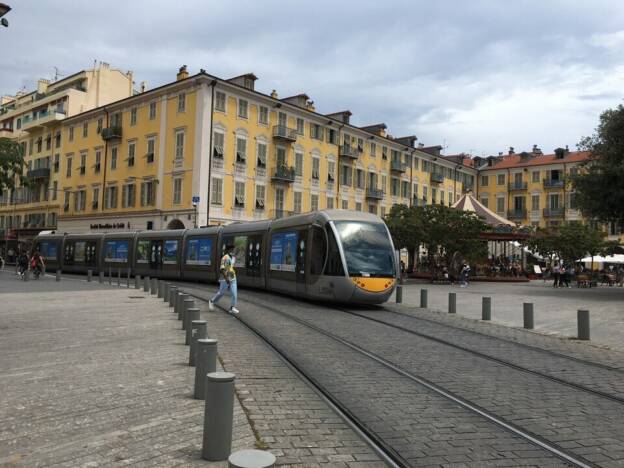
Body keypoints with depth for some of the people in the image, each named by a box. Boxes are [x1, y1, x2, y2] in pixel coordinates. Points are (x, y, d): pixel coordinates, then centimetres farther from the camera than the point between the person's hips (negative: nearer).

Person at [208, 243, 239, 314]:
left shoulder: (233, 258, 10)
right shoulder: (225, 258, -15)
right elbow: (222, 269, -20)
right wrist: (226, 278, -25)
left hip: (232, 279, 6)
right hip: (225, 279, -6)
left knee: (234, 293, -5)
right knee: (221, 293, 6)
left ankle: (232, 308, -2)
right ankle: (212, 301, 30)